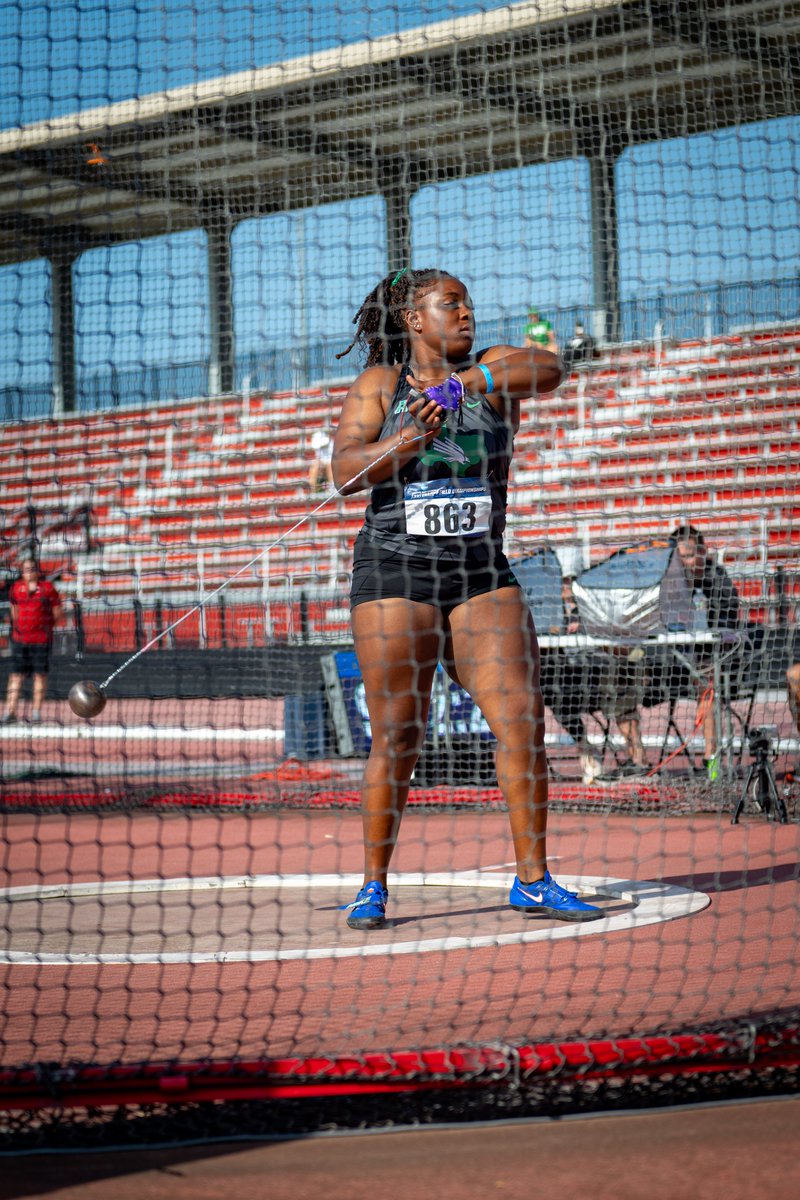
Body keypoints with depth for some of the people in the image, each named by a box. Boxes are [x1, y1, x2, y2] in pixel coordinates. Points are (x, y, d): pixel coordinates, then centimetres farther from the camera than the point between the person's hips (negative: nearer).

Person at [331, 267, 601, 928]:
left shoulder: (491, 369, 9)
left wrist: (463, 383, -26)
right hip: (395, 573, -2)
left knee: (524, 722, -8)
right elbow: (346, 471, -8)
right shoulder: (380, 382, 4)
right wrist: (406, 441, -25)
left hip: (482, 576, 2)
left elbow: (548, 368, -14)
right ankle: (373, 885, 10)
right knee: (397, 739, -3)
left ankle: (533, 881, 0)